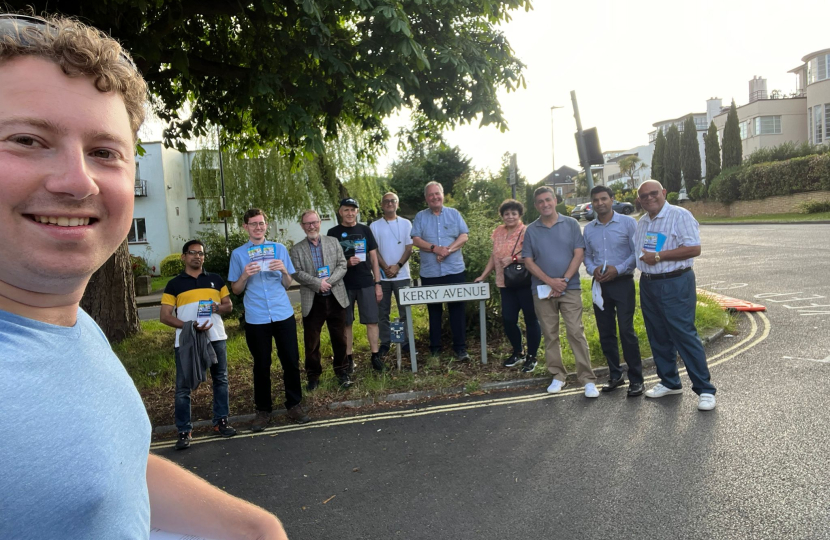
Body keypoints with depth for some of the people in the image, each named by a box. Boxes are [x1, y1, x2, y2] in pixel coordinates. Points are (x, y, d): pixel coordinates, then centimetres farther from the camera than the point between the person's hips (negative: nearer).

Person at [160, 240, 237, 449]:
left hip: (216, 339, 2)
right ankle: (184, 431, 9)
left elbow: (229, 305, 13)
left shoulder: (216, 279, 11)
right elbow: (164, 316, -2)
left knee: (220, 381, 9)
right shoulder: (174, 284, 3)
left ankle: (221, 422, 22)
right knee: (183, 387, 0)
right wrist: (190, 325, -17)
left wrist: (218, 308, -11)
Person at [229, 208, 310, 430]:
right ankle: (263, 410, 19)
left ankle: (294, 405, 19)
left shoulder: (279, 249, 8)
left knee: (291, 361, 4)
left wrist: (284, 272, -11)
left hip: (284, 315, 1)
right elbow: (235, 290, 6)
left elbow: (287, 284, 10)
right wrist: (245, 275, -13)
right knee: (261, 365, 6)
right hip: (256, 319, -1)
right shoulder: (238, 254, 5)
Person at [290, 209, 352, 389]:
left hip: (335, 298, 1)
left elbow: (342, 266, 0)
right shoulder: (297, 249, 3)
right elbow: (297, 273, -7)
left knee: (339, 338, 10)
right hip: (312, 302, -1)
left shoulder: (333, 242, 7)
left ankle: (342, 371, 25)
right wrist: (318, 283, -19)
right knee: (311, 341, 7)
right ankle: (313, 375, 21)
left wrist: (329, 281, -16)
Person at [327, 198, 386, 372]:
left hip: (366, 283, 1)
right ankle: (349, 358, 14)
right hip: (344, 285, -1)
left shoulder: (365, 230, 7)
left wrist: (378, 283, 2)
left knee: (371, 321, 0)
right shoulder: (333, 233, 2)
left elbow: (374, 258, 8)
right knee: (346, 323, 5)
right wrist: (346, 263, -17)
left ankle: (376, 356, 9)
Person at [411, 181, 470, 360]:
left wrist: (448, 249, -16)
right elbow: (416, 240, -3)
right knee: (433, 310, 8)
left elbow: (464, 236, 0)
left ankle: (460, 347, 6)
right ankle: (435, 347, 18)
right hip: (430, 272, 0)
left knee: (457, 308, 0)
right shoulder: (420, 217, 7)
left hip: (454, 270, 0)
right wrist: (435, 248, -18)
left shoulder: (454, 214, 8)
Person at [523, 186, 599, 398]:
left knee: (576, 332, -5)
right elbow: (528, 261, 1)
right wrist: (550, 281, -11)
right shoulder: (531, 230, 5)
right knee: (550, 335, 7)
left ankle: (588, 379, 0)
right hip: (543, 290, 2)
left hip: (570, 287, -2)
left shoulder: (570, 224, 2)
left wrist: (564, 281, -11)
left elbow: (579, 254, -3)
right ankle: (558, 375, 19)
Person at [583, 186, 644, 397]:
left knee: (627, 331, -8)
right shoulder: (588, 229, 11)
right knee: (605, 333, 9)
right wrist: (593, 269, -6)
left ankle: (636, 379, 2)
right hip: (599, 284, 5)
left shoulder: (628, 223, -3)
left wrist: (618, 269, -17)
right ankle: (615, 375, 22)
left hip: (623, 283, -5)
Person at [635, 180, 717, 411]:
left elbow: (694, 248, -19)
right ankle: (669, 382, 27)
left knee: (685, 335, -7)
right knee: (658, 337, 13)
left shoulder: (680, 215, -10)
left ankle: (704, 389, 2)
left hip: (675, 284, -8)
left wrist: (658, 256, -17)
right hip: (648, 284, 8)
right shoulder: (642, 223, 14)